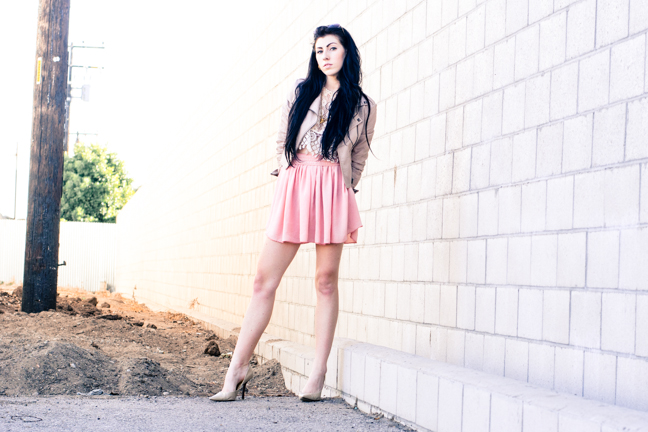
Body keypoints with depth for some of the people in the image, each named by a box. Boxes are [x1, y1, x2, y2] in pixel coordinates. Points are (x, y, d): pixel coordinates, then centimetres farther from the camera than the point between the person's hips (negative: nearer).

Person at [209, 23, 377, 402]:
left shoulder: (363, 107, 10)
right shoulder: (300, 93, 14)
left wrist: (343, 194, 10)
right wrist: (288, 176, 10)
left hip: (332, 193, -1)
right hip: (292, 188, 2)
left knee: (326, 281, -2)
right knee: (264, 281, -2)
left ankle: (319, 374, 3)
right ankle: (238, 369, 0)